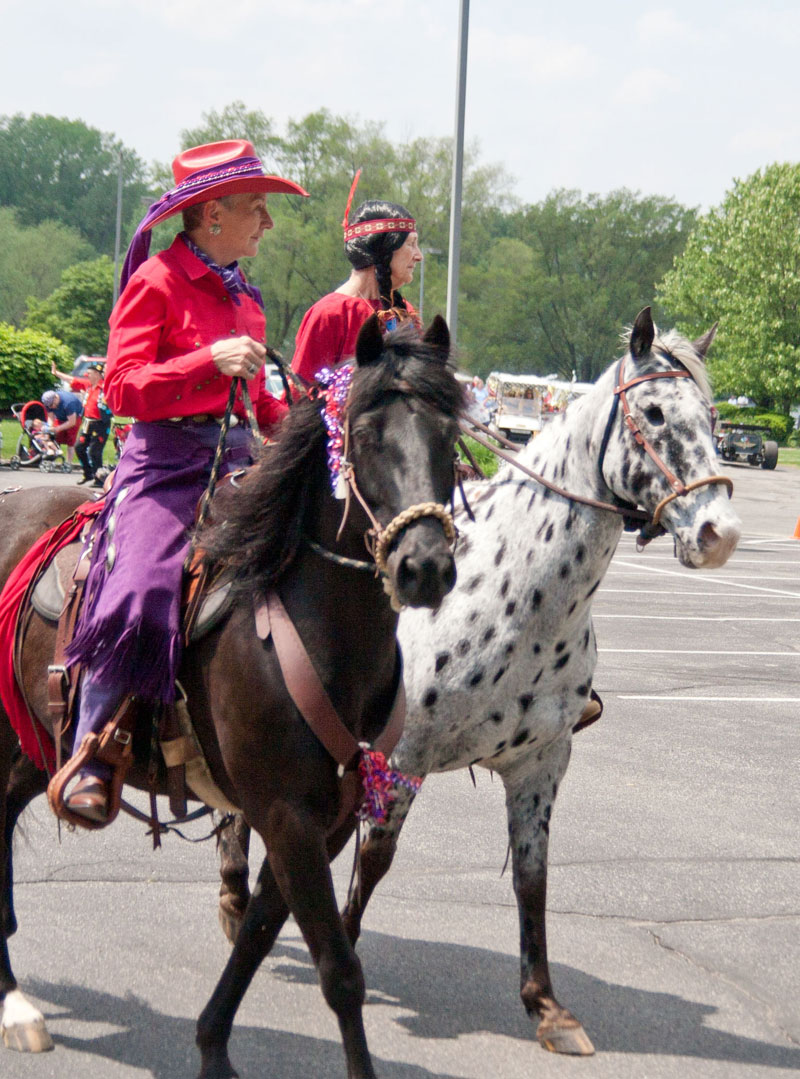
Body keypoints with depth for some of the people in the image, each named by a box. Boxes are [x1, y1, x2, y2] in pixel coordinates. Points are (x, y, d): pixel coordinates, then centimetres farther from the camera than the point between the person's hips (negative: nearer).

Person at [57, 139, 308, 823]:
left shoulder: (242, 292, 19)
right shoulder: (157, 282, -4)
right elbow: (123, 387, -14)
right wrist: (211, 360, -24)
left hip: (237, 459, 8)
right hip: (166, 463, -7)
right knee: (139, 593, -26)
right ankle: (89, 759, -14)